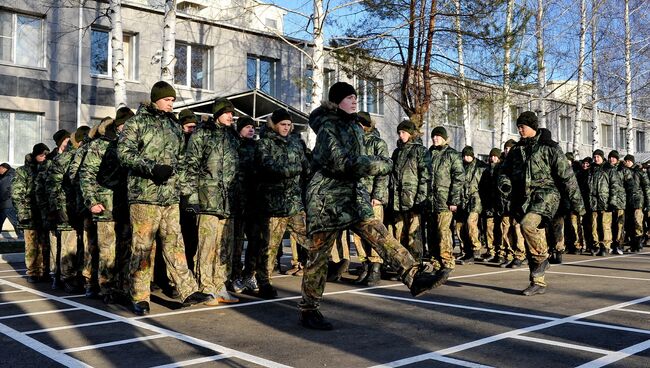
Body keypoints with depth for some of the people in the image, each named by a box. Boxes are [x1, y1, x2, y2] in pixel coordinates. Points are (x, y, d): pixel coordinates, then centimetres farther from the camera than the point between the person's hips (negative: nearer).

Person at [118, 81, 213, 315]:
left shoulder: (175, 126, 19)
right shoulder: (137, 122, 0)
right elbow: (124, 152, -10)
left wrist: (182, 186, 16)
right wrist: (151, 168, -19)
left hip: (171, 197, 6)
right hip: (144, 195, -5)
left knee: (174, 244, 8)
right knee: (142, 247, -1)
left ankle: (188, 291, 10)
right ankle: (139, 297, 7)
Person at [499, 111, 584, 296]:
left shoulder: (549, 147, -2)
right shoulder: (516, 150, 14)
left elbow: (567, 176, -2)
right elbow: (505, 172, 21)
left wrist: (577, 202, -3)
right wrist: (505, 183, -3)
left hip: (545, 195, -6)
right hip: (523, 198, 6)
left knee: (528, 224, -32)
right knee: (532, 240, 7)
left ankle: (542, 258, -8)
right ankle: (538, 283, 15)